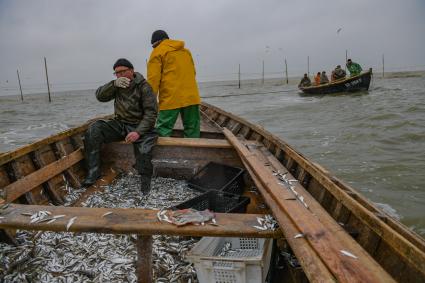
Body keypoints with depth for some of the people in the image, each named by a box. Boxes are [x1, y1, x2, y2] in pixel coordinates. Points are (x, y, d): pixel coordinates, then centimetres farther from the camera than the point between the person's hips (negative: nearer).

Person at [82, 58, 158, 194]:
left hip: (140, 125, -5)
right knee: (93, 130, -16)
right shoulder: (117, 85, 8)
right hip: (119, 124, 5)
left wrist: (138, 132, -26)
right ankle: (93, 171, -10)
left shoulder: (143, 87, -9)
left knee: (143, 151, -32)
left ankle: (145, 180, -3)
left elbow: (151, 112, -14)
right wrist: (114, 84, -26)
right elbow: (100, 96, -6)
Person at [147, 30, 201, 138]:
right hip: (191, 97, 6)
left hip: (170, 98, -5)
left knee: (163, 129, -3)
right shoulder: (186, 51, 20)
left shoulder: (158, 52, 1)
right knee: (192, 129, 10)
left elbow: (153, 79, -6)